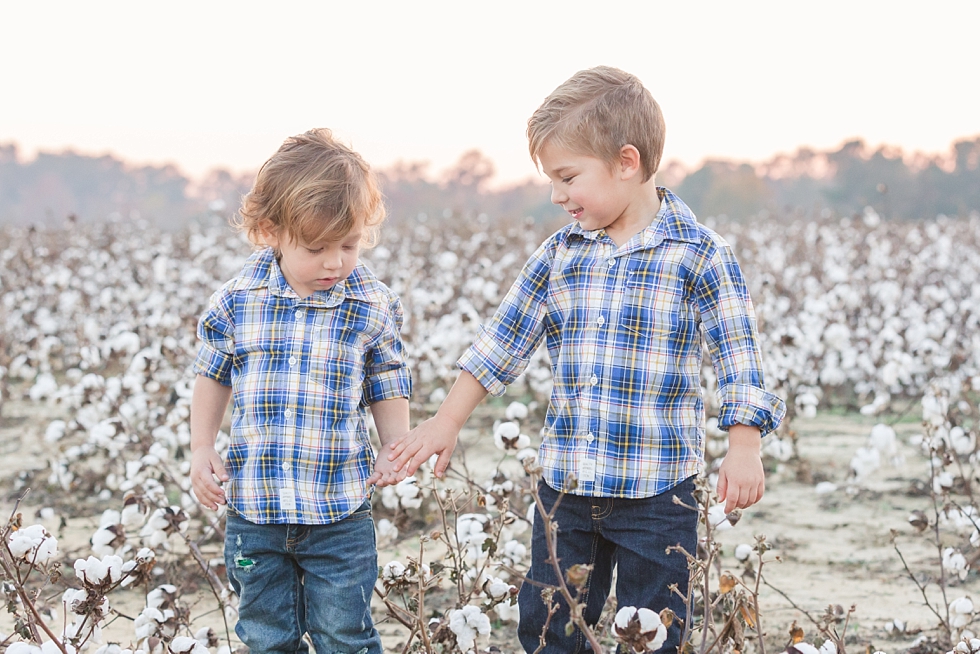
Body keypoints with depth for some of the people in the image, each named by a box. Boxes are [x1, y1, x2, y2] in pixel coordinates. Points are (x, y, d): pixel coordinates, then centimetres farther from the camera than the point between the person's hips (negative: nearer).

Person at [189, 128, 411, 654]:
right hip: (252, 505, 2)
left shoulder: (374, 307, -6)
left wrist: (395, 449, -10)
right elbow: (212, 375, 11)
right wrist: (201, 448, 4)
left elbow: (388, 389, 6)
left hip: (340, 512, -1)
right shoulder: (237, 301, -5)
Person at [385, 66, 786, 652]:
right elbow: (505, 340, 12)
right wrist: (448, 420, 9)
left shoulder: (698, 255, -8)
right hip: (565, 487, 5)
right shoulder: (560, 253, 6)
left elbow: (738, 354, -8)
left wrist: (744, 449, -18)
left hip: (655, 494, -5)